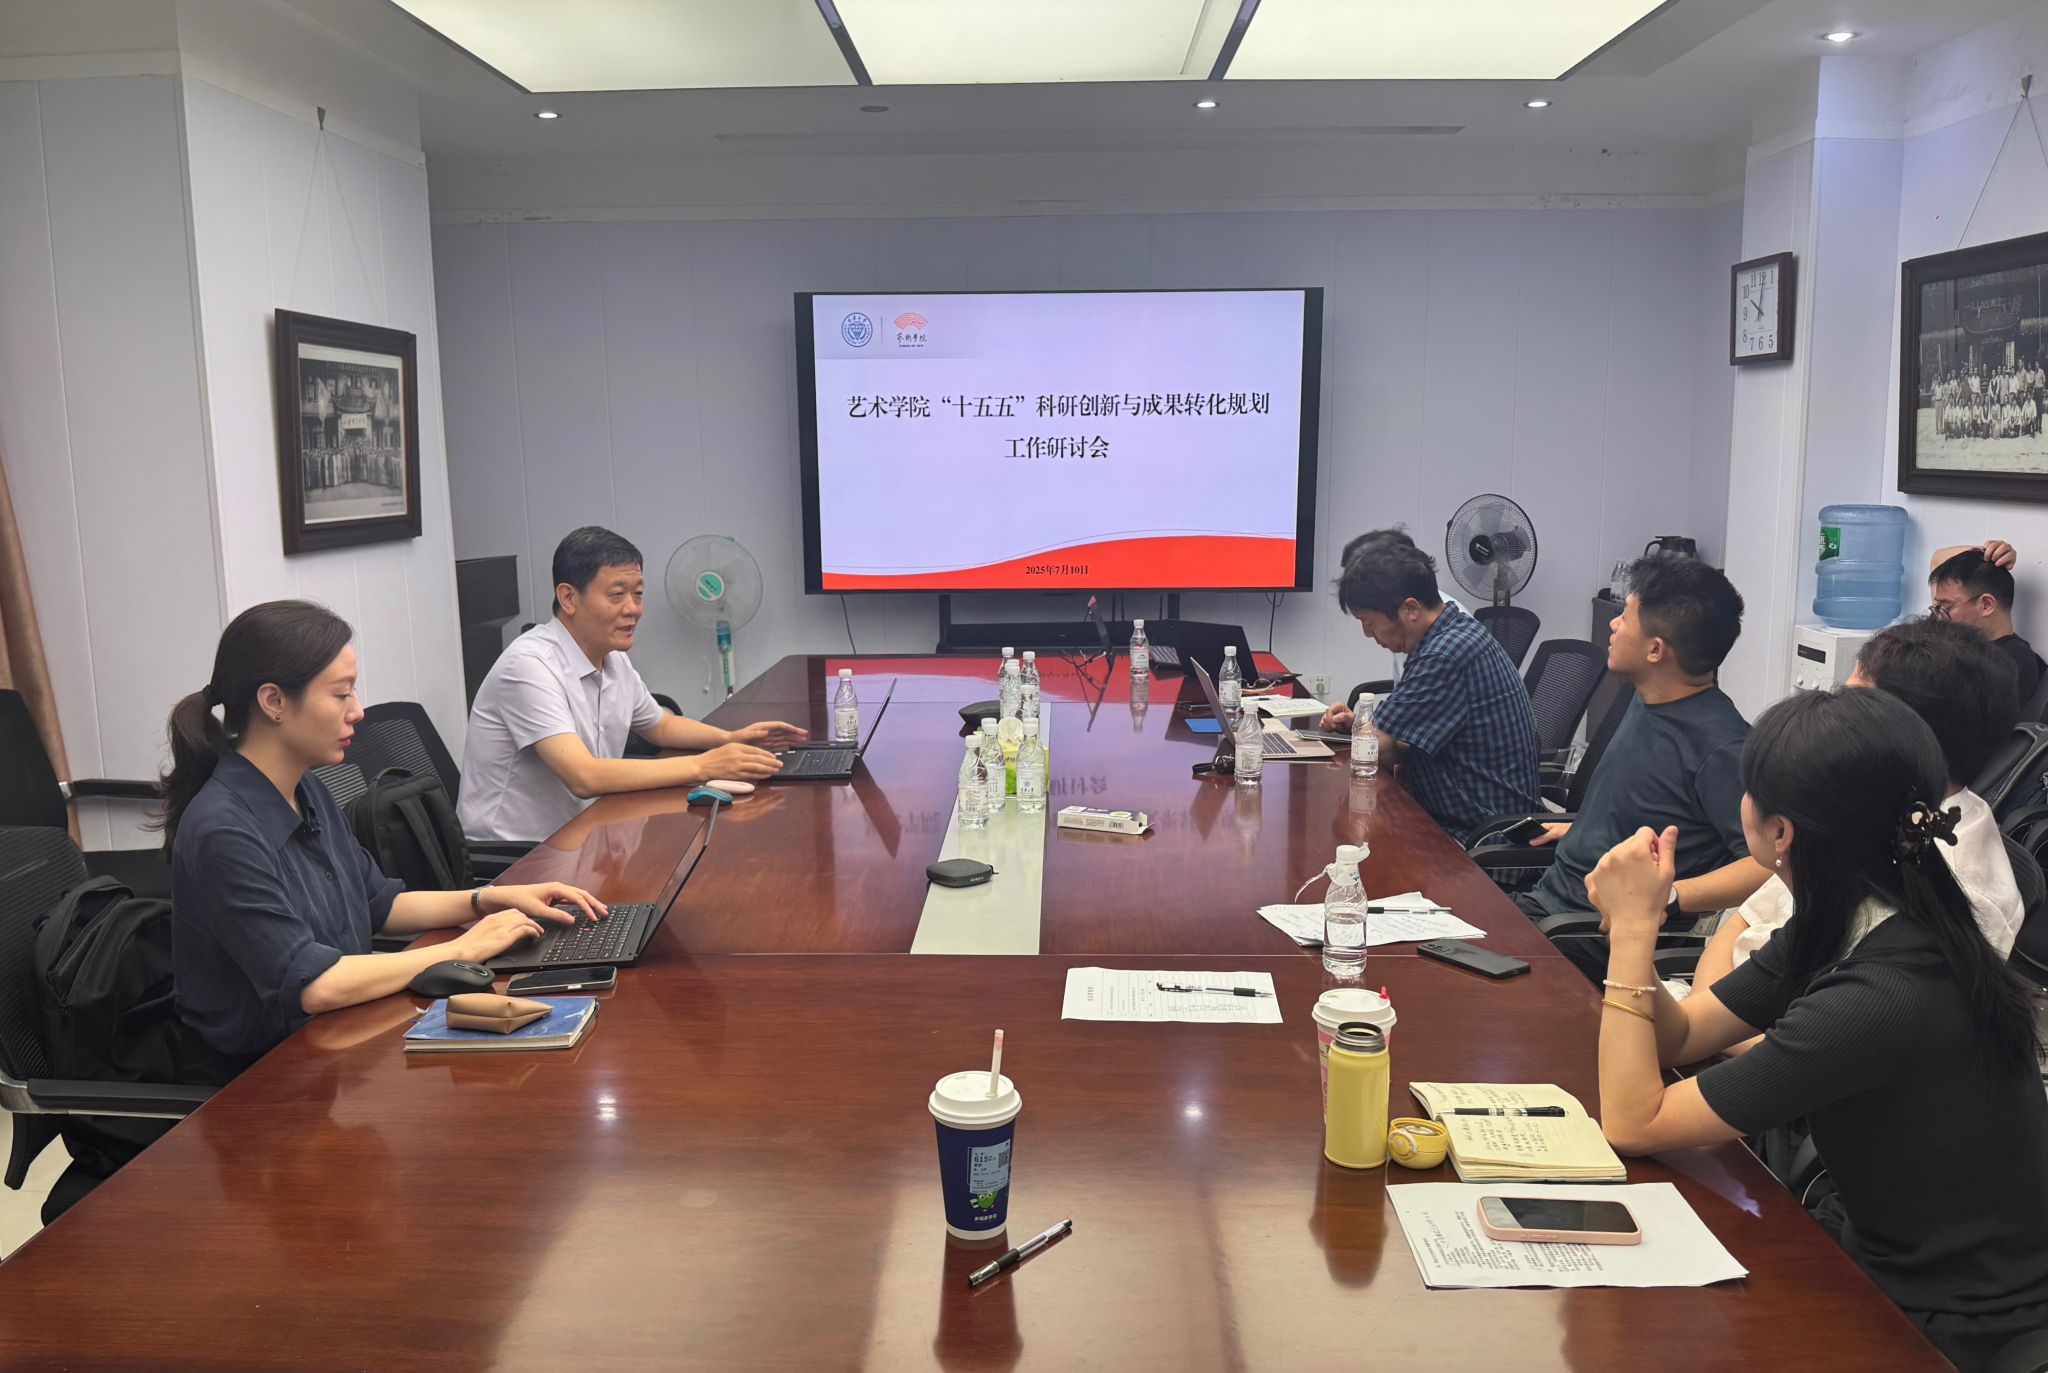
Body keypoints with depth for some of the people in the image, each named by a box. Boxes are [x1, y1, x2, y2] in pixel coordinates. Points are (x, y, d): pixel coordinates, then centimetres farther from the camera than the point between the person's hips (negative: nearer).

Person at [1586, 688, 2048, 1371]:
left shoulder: (1882, 1000, -31)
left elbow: (1632, 1124, -25)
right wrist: (1630, 927, -16)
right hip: (1890, 1266, 7)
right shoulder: (1846, 929, -5)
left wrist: (1634, 931, -24)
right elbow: (1678, 1036, 2)